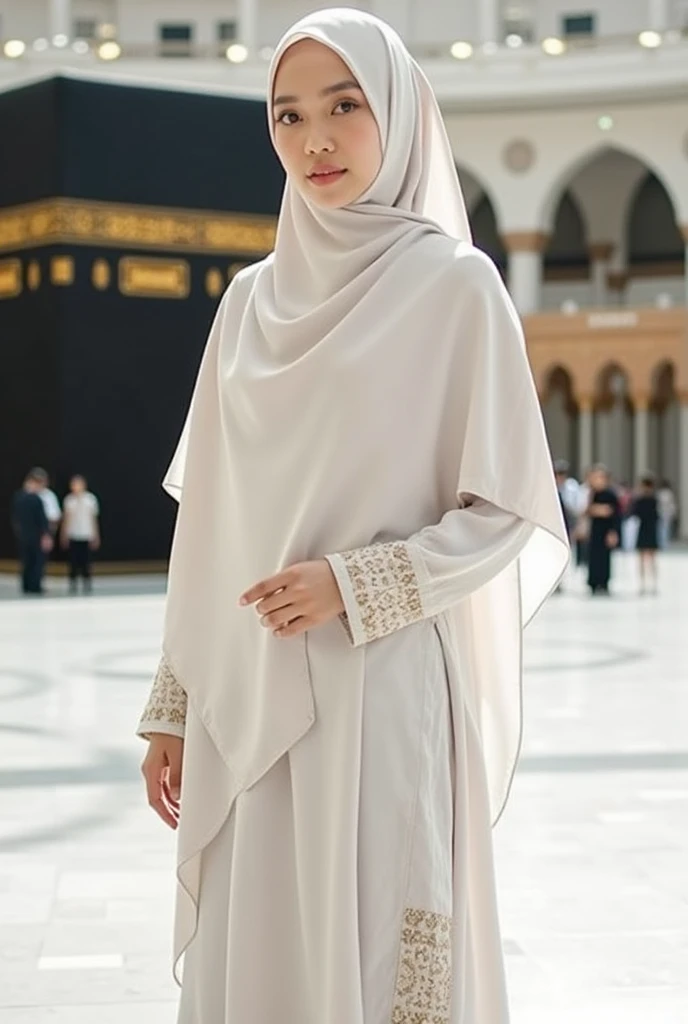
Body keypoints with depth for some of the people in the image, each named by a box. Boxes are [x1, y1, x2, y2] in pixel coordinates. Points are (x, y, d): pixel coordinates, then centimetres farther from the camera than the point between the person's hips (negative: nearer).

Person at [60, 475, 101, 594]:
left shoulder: (91, 499, 3)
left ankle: (87, 584, 6)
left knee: (86, 562, -1)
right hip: (72, 536, 1)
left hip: (86, 536, -1)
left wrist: (96, 537, 6)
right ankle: (73, 584, 6)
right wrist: (64, 535, 9)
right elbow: (66, 518, 11)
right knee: (73, 562, -1)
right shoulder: (69, 499, 5)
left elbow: (93, 518, 7)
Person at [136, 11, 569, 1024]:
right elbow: (210, 521, 13)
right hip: (245, 697, 5)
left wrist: (354, 584, -15)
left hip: (380, 684, -4)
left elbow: (509, 513, -3)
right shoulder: (251, 300, 12)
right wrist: (172, 706, 10)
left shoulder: (453, 282, -2)